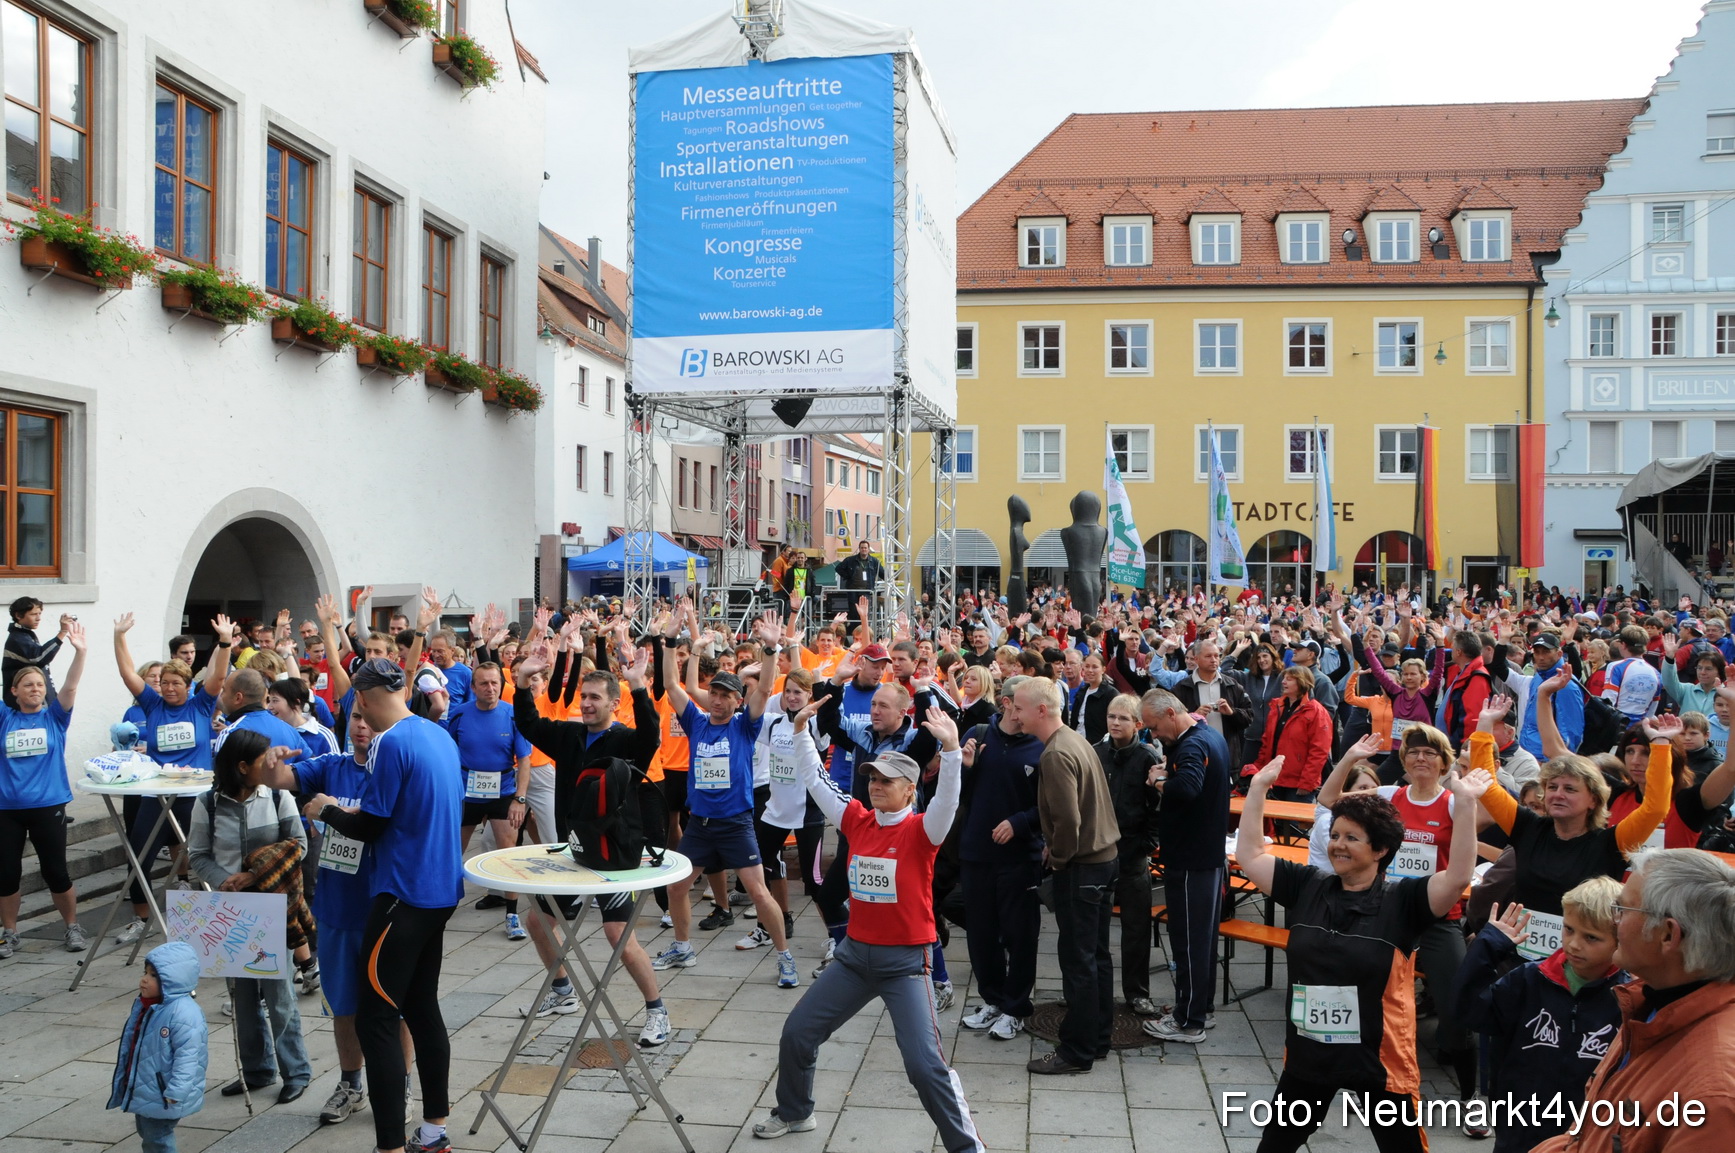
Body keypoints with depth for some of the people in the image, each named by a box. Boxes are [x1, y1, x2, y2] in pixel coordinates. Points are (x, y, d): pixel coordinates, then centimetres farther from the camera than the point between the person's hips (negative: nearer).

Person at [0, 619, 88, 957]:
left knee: (55, 871, 4)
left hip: (48, 806, -1)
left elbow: (71, 687, -12)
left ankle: (72, 927, 18)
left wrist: (79, 651, -27)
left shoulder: (55, 717, 2)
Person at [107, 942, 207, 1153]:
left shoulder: (184, 1013, -26)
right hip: (142, 1092, 10)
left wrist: (175, 1093, -28)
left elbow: (187, 1056, -27)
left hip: (163, 1099, -10)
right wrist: (122, 1082, 24)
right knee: (147, 1134, 22)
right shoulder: (143, 1007, 5)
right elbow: (131, 1046, 19)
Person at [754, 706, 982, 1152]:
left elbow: (947, 798, -32)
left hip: (905, 961, -6)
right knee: (797, 1032, 12)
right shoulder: (858, 820, 2)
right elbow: (814, 781, 6)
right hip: (855, 953, 6)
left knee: (924, 1063, -12)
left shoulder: (921, 831, -13)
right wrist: (801, 731, -2)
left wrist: (951, 749, -46)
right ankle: (794, 1113, 37)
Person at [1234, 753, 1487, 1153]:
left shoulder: (1402, 900, -12)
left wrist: (1465, 804, -33)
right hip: (1308, 1053, 3)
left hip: (1378, 1057, -3)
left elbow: (1458, 877, -26)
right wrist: (1258, 788, -2)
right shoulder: (1307, 886, -2)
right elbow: (1249, 856, 2)